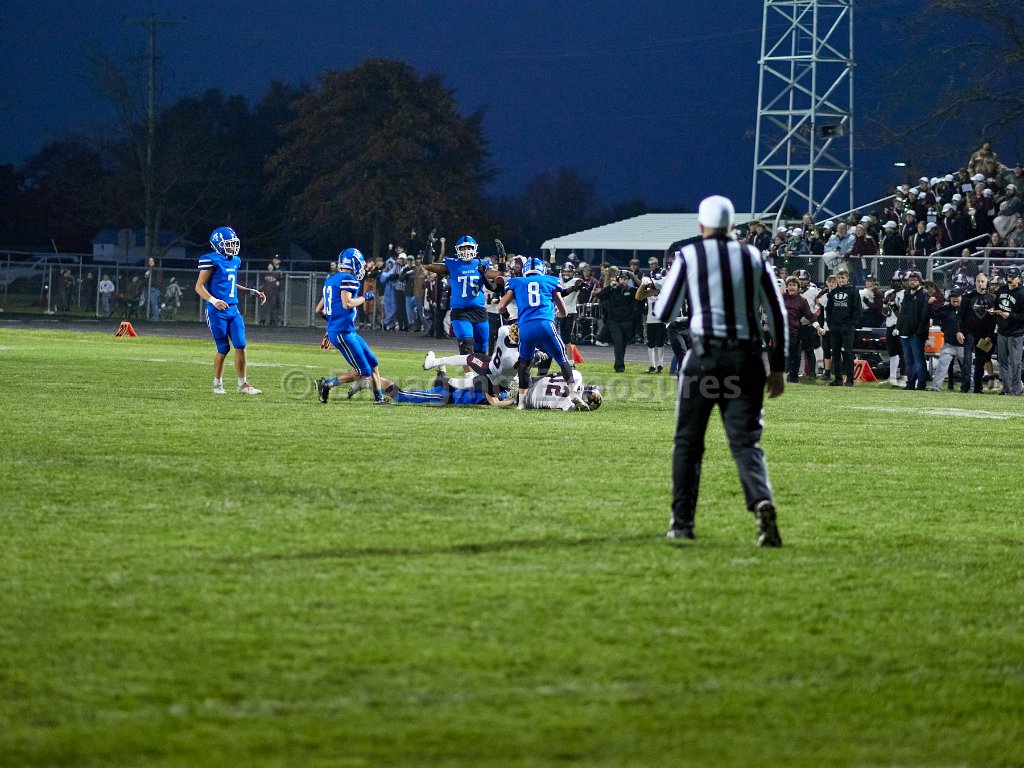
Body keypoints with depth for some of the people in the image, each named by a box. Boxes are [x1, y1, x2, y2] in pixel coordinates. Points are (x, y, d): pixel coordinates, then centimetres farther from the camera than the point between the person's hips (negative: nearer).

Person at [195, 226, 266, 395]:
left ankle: (243, 384, 7)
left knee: (240, 345, 0)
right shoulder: (212, 261, -10)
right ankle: (217, 384, 14)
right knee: (223, 348, -3)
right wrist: (213, 300, -26)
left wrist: (252, 292, 21)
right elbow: (199, 287, -11)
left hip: (233, 310, 7)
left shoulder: (235, 261, 13)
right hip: (217, 311, -7)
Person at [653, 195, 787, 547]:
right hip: (746, 358, 2)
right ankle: (761, 502, -28)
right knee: (745, 442, -1)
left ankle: (682, 522, 14)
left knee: (688, 442, 12)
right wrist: (778, 367, 13)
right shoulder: (753, 258, 8)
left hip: (704, 356, -2)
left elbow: (663, 313, 2)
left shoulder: (688, 257, 0)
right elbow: (777, 315, 8)